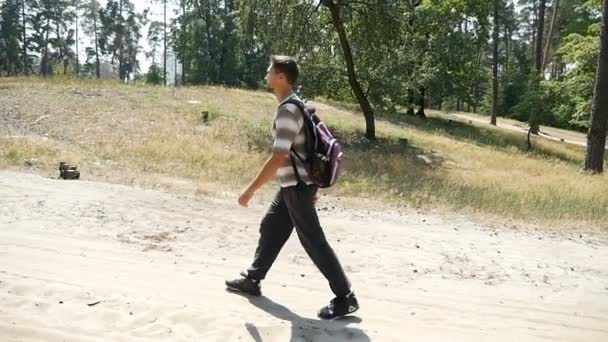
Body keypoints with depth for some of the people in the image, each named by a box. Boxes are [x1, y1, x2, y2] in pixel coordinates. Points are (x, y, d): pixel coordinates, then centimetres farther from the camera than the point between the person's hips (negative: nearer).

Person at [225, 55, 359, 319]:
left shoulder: (287, 111, -22)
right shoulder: (295, 106, 11)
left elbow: (278, 159, -26)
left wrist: (250, 190, -20)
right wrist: (311, 185, 22)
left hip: (297, 186, -10)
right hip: (295, 184, 10)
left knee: (313, 241, -3)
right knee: (270, 228, 18)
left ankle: (345, 298, 5)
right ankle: (252, 280, 33)